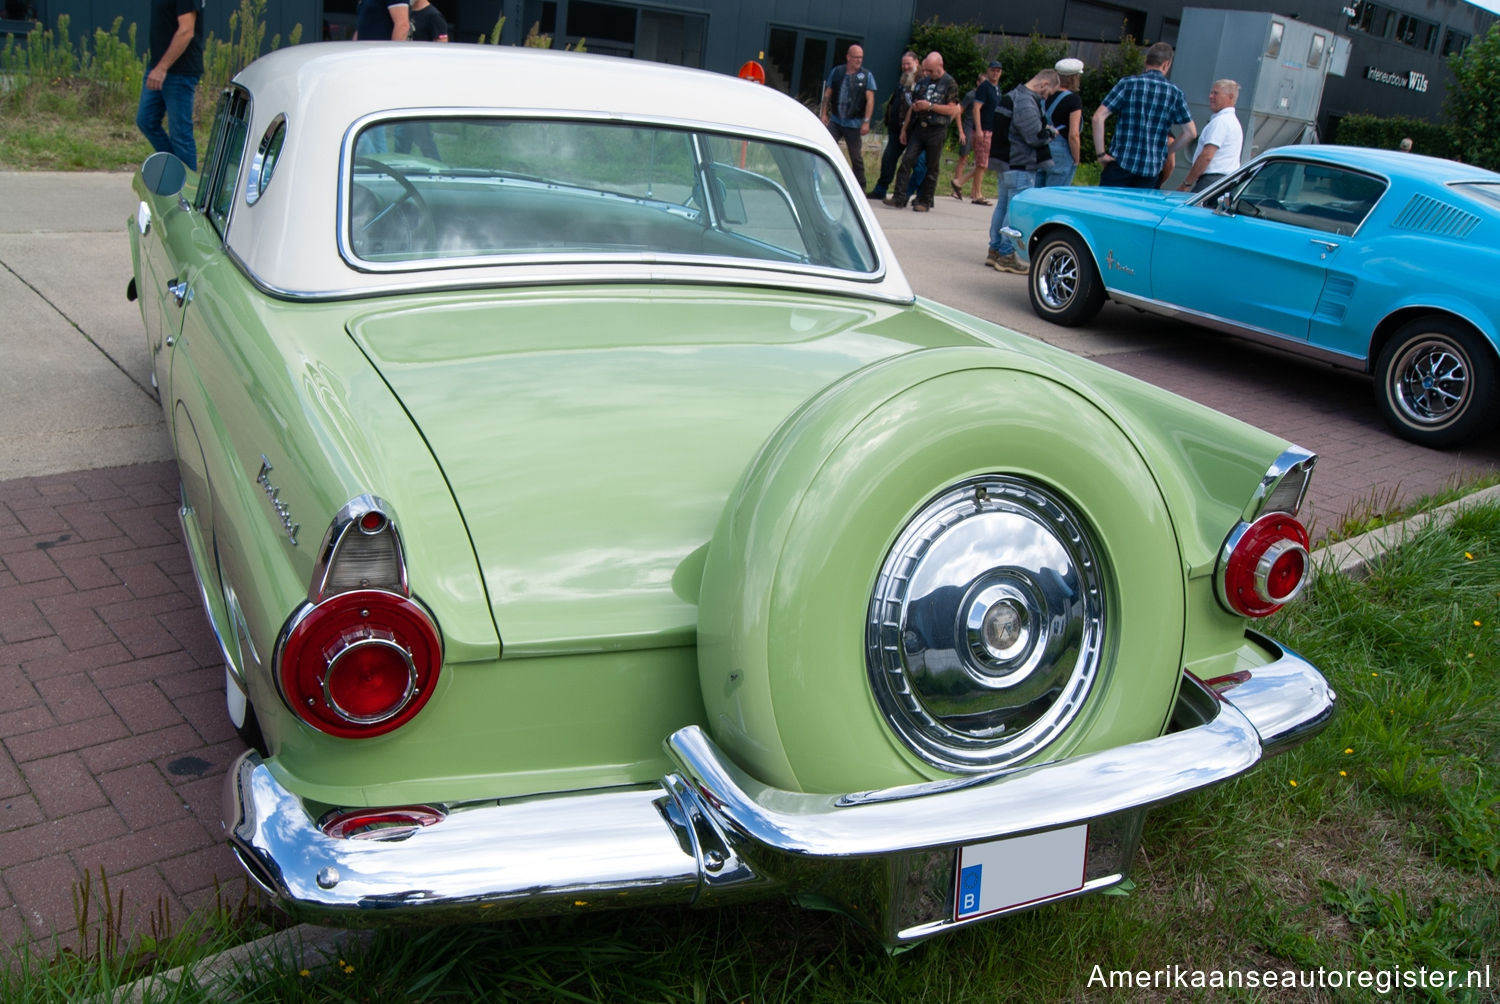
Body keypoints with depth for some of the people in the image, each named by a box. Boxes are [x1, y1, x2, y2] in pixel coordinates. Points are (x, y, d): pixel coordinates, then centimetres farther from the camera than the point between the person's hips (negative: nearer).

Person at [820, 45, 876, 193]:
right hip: (835, 121, 2)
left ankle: (860, 188, 17)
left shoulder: (866, 75, -3)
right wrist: (824, 113, 3)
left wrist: (866, 121, -14)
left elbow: (870, 99, -7)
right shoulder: (837, 72, 3)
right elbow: (828, 94, 9)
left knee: (856, 157, 7)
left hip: (854, 123, -2)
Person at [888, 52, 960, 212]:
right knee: (907, 160, -9)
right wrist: (905, 128, 17)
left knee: (932, 167, 2)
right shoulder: (922, 81, 14)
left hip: (936, 131, -5)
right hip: (918, 127, 5)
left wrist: (929, 106, -14)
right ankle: (900, 198, -11)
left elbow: (952, 109, -10)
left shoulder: (950, 83, -2)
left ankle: (925, 201, 10)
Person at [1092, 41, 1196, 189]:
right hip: (1152, 168, 2)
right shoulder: (1175, 92, 5)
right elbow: (1191, 132, 8)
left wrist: (1101, 153, -5)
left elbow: (1098, 117, -8)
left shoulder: (1127, 84, 0)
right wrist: (1166, 152, 17)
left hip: (1121, 162, -2)